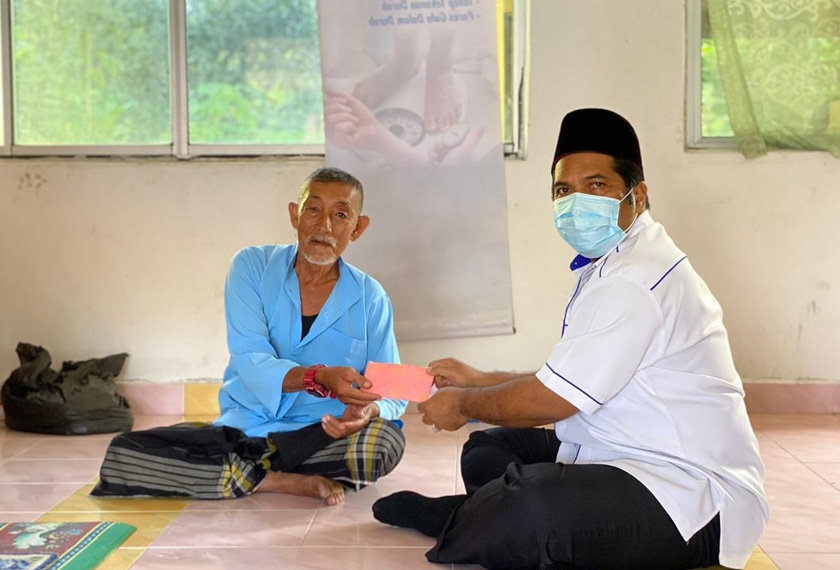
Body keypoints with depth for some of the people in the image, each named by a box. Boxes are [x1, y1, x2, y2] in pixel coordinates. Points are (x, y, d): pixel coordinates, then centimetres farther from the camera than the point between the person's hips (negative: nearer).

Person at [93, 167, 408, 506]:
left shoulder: (370, 298, -1)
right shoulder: (252, 267, -2)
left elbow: (392, 394, -1)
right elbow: (251, 364, -15)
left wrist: (369, 410, -27)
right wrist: (320, 378, -34)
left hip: (321, 437, -1)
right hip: (241, 429, 1)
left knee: (387, 440, -33)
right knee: (122, 454, -21)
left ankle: (251, 472, -14)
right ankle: (292, 481, -19)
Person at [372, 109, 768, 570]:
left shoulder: (636, 279, -21)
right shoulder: (609, 265, 14)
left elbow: (549, 400, -19)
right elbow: (569, 385, 19)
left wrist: (465, 404, -2)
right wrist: (477, 380, 20)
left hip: (692, 499, -11)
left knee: (524, 509, -30)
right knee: (486, 451, 18)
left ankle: (452, 522, -2)